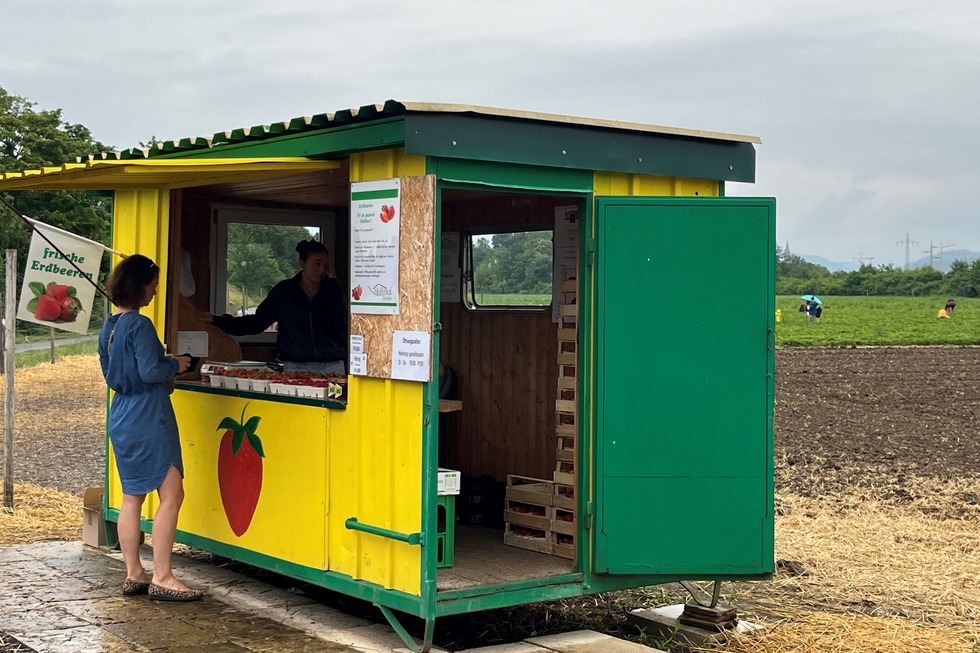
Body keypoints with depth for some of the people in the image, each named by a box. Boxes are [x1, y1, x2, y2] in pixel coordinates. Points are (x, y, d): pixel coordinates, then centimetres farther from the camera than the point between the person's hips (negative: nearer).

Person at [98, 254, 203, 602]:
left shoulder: (109, 326, 13)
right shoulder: (140, 325, -15)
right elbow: (151, 371, -22)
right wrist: (176, 364, -3)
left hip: (121, 417, 10)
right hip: (148, 419, -10)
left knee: (132, 496, 12)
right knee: (171, 495, -6)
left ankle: (133, 574, 17)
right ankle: (161, 578, -7)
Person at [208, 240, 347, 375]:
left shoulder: (331, 291, 5)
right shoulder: (284, 291, 5)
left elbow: (342, 325, -11)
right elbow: (257, 322, 7)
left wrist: (332, 281, -9)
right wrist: (217, 321, -1)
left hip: (332, 367, 0)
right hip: (294, 368, 0)